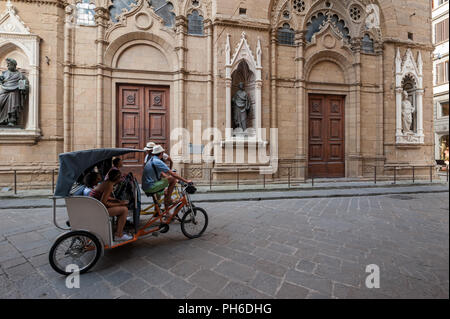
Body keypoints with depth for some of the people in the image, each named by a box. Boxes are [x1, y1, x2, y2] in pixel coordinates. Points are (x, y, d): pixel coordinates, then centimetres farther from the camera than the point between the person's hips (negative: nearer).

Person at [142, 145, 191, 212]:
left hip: (146, 187, 10)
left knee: (166, 191, 27)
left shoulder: (152, 160, 16)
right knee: (173, 179, -14)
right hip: (151, 187, -10)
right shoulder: (158, 161, -16)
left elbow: (162, 174, 22)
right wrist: (186, 181, -15)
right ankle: (169, 199, -1)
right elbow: (172, 174, -19)